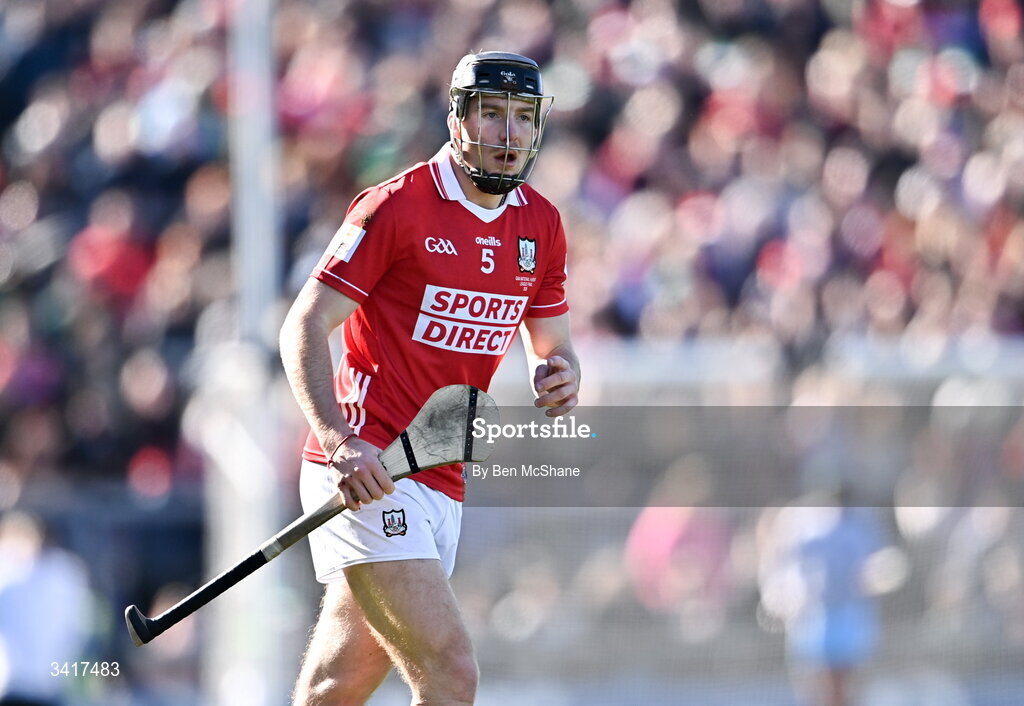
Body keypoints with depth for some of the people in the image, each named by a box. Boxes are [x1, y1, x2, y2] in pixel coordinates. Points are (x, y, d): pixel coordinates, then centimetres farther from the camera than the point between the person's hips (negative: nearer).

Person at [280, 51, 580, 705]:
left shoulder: (541, 224, 11)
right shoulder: (398, 207, -9)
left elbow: (552, 349, 21)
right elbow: (305, 328, -10)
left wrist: (559, 376, -5)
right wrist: (340, 443, -25)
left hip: (445, 484, 7)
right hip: (365, 478, -7)